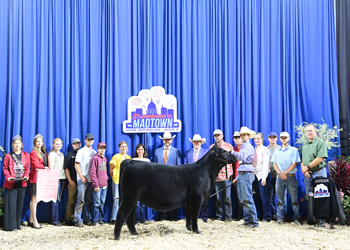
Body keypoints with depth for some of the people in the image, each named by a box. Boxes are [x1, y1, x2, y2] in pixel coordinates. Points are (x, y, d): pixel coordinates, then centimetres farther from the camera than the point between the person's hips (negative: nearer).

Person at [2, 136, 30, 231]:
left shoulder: (26, 155, 12)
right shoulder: (8, 156, 5)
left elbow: (28, 167, 10)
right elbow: (5, 168, 3)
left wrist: (26, 176, -8)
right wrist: (8, 177, -14)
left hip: (22, 183, 3)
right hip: (11, 183, -3)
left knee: (20, 203, 5)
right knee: (11, 203, -5)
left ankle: (18, 225, 12)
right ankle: (10, 226, -1)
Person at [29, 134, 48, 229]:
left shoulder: (43, 152, 18)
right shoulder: (33, 152, -6)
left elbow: (46, 164, 17)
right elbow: (36, 165, -14)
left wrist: (44, 168, -2)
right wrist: (45, 167, -3)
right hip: (35, 177, -8)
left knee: (35, 199, 9)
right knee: (34, 199, -4)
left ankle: (31, 220, 14)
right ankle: (34, 221, -1)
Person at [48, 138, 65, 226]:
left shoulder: (61, 154, 20)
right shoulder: (51, 153, -1)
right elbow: (51, 167, -7)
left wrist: (63, 179, 15)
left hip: (61, 178, 7)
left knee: (58, 199, 6)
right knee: (55, 199, -9)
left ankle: (51, 219, 12)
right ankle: (55, 220, -6)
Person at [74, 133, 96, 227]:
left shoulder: (94, 152, 15)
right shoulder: (81, 151, 2)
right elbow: (76, 165, -2)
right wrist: (81, 177, -10)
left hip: (91, 179, 5)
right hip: (82, 179, -4)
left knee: (89, 201, 6)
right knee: (81, 200, -8)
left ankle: (87, 219, 12)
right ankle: (78, 220, -4)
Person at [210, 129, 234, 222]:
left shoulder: (228, 146, 6)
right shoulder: (211, 147, 13)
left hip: (226, 175, -2)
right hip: (216, 175, 2)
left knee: (227, 197, -1)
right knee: (218, 198, 6)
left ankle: (228, 216, 7)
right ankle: (219, 216, 13)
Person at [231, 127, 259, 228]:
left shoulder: (248, 146, -7)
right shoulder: (243, 146, 23)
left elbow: (242, 156, -26)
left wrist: (232, 152, -32)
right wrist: (237, 177, 23)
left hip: (247, 174, -10)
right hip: (241, 174, 10)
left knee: (247, 199, -11)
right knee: (242, 199, 10)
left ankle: (254, 221, -8)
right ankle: (247, 220, 15)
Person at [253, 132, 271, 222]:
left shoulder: (265, 149, -6)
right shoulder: (254, 150, 14)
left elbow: (266, 164, -12)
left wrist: (264, 178, -18)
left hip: (264, 175, -6)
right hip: (257, 175, 6)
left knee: (264, 195, -6)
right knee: (261, 196, 7)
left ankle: (267, 217, 1)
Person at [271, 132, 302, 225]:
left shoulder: (294, 150, 5)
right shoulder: (276, 151, 16)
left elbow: (294, 163, -3)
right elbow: (274, 164, 10)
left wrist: (284, 173, -12)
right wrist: (280, 173, -7)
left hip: (290, 176, -3)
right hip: (279, 177, 3)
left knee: (294, 198, -4)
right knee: (280, 198, 2)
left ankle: (296, 218, -1)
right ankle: (279, 218, 3)